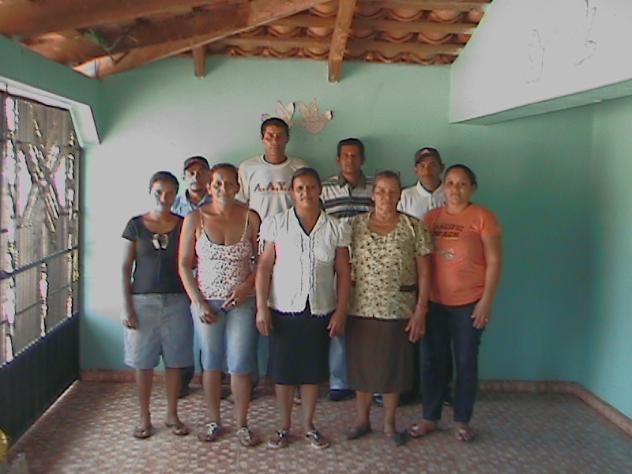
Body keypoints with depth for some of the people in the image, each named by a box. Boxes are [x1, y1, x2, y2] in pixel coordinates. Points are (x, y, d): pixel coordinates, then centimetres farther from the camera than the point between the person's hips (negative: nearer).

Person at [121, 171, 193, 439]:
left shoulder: (184, 225, 2)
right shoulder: (136, 225, 0)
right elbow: (125, 268, 0)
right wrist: (126, 306, -6)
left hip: (176, 301, 1)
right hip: (143, 301, -1)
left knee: (174, 360, 7)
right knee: (143, 361, 5)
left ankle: (172, 415, 23)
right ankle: (144, 418, 20)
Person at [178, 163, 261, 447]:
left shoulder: (250, 218, -3)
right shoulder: (195, 219, -3)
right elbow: (184, 265, -1)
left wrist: (246, 287, -13)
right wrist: (198, 302, -7)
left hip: (242, 302, 0)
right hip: (206, 302, 1)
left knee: (240, 364, 2)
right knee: (211, 363, 11)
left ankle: (242, 425, 17)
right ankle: (214, 422, 26)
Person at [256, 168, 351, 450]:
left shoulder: (336, 229, 1)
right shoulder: (276, 224, -2)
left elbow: (343, 273, 3)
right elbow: (264, 267, -2)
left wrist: (340, 311, -2)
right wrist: (261, 307, -8)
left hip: (320, 311, 1)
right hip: (284, 310, -1)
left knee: (313, 370, 9)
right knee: (283, 370, 6)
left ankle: (309, 425, 26)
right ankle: (284, 427, 22)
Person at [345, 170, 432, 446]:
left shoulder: (414, 227, -2)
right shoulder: (355, 225, 1)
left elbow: (424, 272, -2)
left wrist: (421, 310, -7)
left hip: (399, 311, -1)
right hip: (361, 309, 1)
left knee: (394, 367, 9)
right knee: (362, 365, 11)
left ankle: (389, 423, 26)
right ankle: (362, 420, 28)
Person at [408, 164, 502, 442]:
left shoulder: (482, 217, -5)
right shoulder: (431, 217, 6)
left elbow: (494, 261, -7)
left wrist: (486, 300, -13)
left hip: (469, 303, -3)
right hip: (434, 302, 3)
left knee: (466, 362, 7)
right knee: (435, 361, 11)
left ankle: (462, 421, 20)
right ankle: (429, 418, 22)